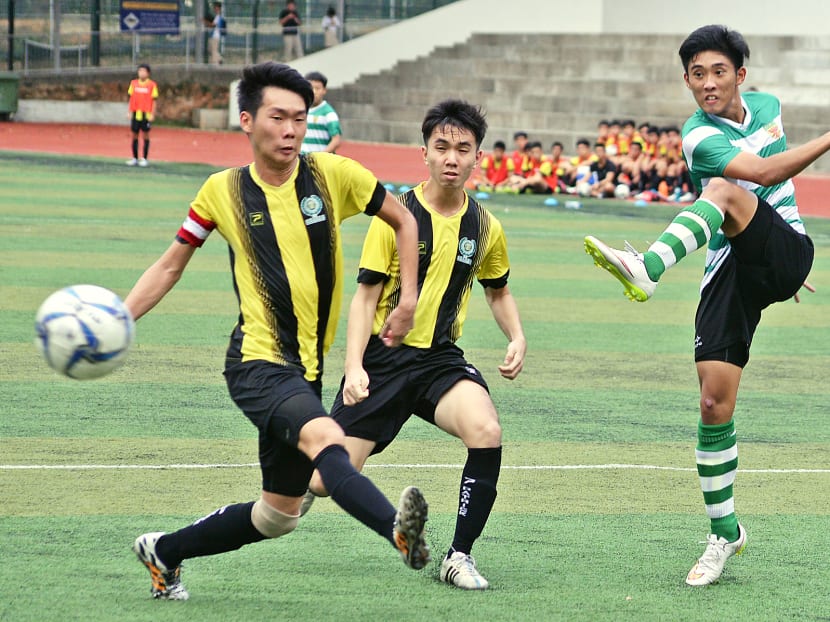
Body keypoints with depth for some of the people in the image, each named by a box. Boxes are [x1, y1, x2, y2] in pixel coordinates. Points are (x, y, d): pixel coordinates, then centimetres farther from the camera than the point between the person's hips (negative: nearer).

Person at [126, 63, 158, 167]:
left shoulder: (152, 85, -2)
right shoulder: (133, 83, 8)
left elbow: (154, 100, -1)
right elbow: (131, 98, 11)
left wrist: (152, 114, -7)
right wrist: (130, 112, 5)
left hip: (146, 114, -3)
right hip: (135, 114, 3)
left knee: (145, 135, 0)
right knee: (134, 135, 6)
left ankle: (144, 159, 5)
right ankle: (134, 158, 13)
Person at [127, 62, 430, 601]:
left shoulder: (332, 175, 0)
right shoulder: (223, 191, 0)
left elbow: (403, 221, 14)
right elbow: (170, 266, 11)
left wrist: (408, 302, 6)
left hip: (306, 369, 5)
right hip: (257, 362, -5)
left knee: (279, 514, 12)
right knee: (326, 439, -34)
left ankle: (164, 551, 31)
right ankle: (398, 531, -58)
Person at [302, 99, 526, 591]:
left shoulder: (486, 228, 2)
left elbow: (499, 291, 21)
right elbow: (366, 296, -6)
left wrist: (517, 338, 2)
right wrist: (354, 366, -18)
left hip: (441, 358, 2)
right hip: (384, 356, -2)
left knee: (486, 431, -30)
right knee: (329, 479, -6)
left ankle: (460, 555, -14)